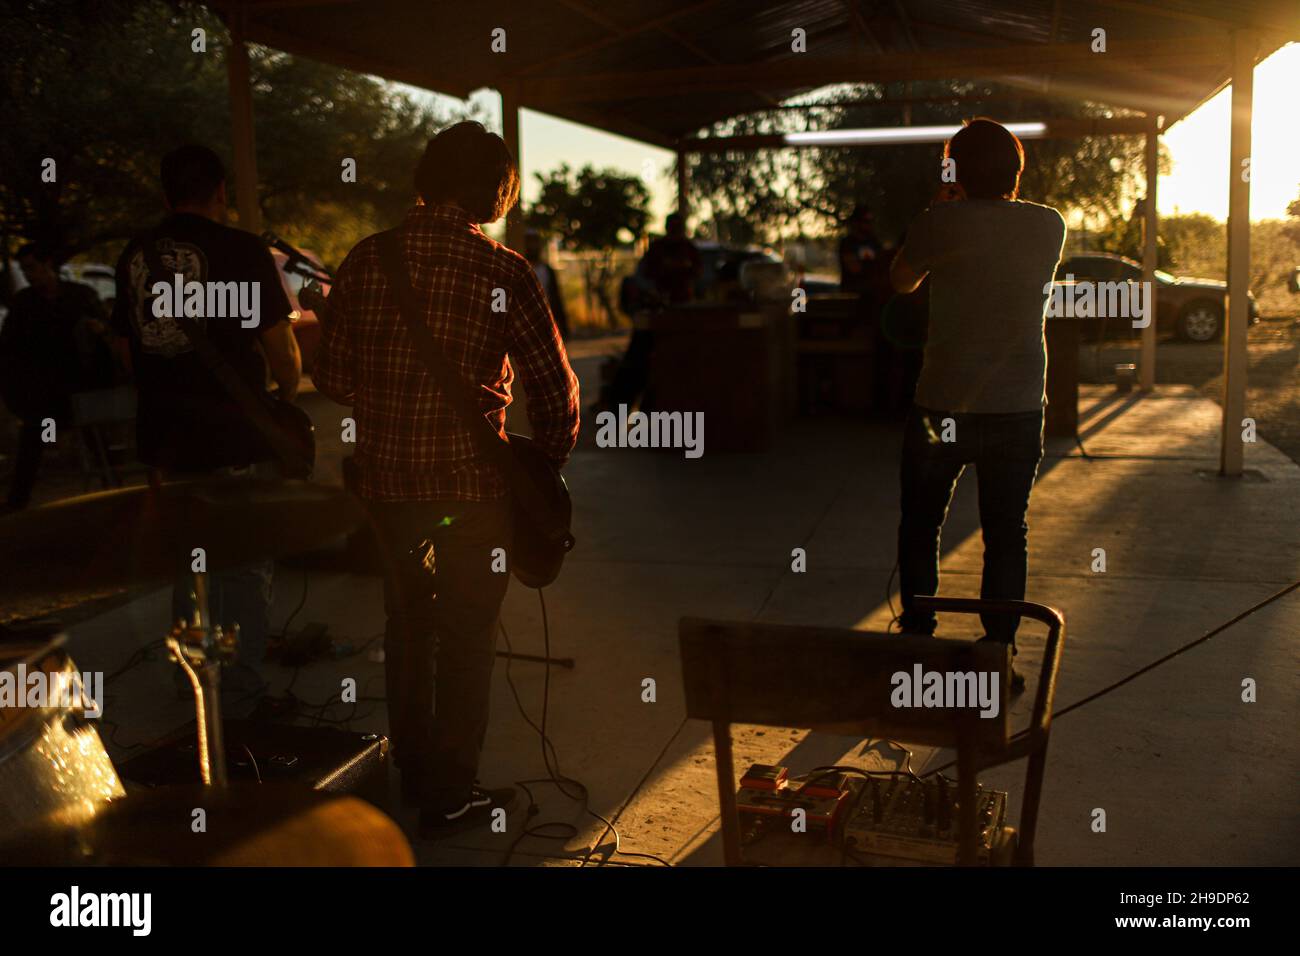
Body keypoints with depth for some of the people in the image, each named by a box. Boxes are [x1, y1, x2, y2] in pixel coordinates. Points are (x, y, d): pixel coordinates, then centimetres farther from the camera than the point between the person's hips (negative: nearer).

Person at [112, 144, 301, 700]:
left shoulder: (134, 256, 6)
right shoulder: (241, 250, -10)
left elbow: (130, 343, 15)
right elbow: (281, 349, -10)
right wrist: (284, 401, 9)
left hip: (164, 439, 6)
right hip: (235, 439, -5)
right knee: (245, 565, 7)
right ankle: (242, 685, 12)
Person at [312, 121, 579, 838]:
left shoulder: (365, 260, 0)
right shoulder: (503, 272, -11)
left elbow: (331, 377, 4)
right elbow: (555, 386, -10)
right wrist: (548, 471, 5)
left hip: (384, 477, 4)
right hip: (472, 479, -4)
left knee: (408, 619, 21)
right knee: (466, 635, 9)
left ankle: (412, 771, 36)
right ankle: (450, 797, 18)